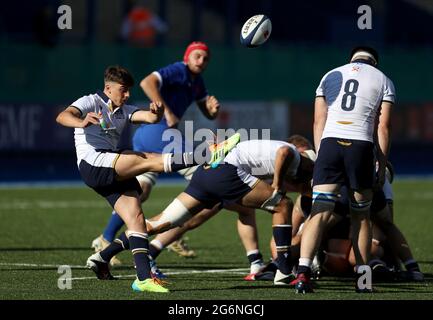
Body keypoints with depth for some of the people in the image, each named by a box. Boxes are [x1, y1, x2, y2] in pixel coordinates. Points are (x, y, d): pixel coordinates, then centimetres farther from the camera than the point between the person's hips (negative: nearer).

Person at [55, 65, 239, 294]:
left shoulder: (123, 111, 23)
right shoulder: (91, 103, 4)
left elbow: (150, 118, 5)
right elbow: (63, 117, -16)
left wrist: (156, 112, -20)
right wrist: (81, 122, -38)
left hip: (114, 174, 8)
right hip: (92, 163, -8)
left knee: (135, 216, -6)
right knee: (148, 160, -22)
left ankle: (143, 278, -10)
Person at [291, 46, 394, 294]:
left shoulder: (330, 76, 21)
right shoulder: (383, 81, 14)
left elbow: (319, 122, 14)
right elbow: (382, 127, 7)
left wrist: (320, 157, 16)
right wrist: (382, 166, 10)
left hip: (330, 143, 1)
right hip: (360, 146, -1)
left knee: (319, 214, -5)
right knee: (361, 216, 12)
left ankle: (303, 273, -20)